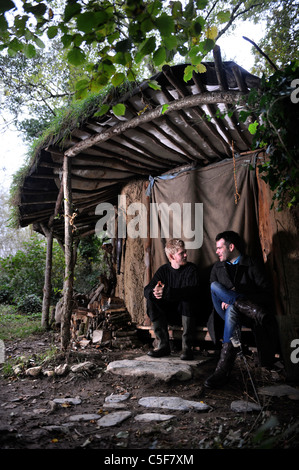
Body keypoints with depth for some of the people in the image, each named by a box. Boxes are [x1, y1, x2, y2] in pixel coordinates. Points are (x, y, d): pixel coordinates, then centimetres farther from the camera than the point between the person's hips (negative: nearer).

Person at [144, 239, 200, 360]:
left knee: (187, 300, -33)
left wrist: (166, 292, -37)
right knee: (151, 300, -20)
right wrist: (154, 292, -32)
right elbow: (147, 289, -6)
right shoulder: (163, 270, 4)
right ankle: (163, 345, -18)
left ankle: (187, 347, -25)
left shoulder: (191, 269, -7)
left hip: (186, 310, -3)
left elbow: (192, 291, -26)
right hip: (169, 313, 3)